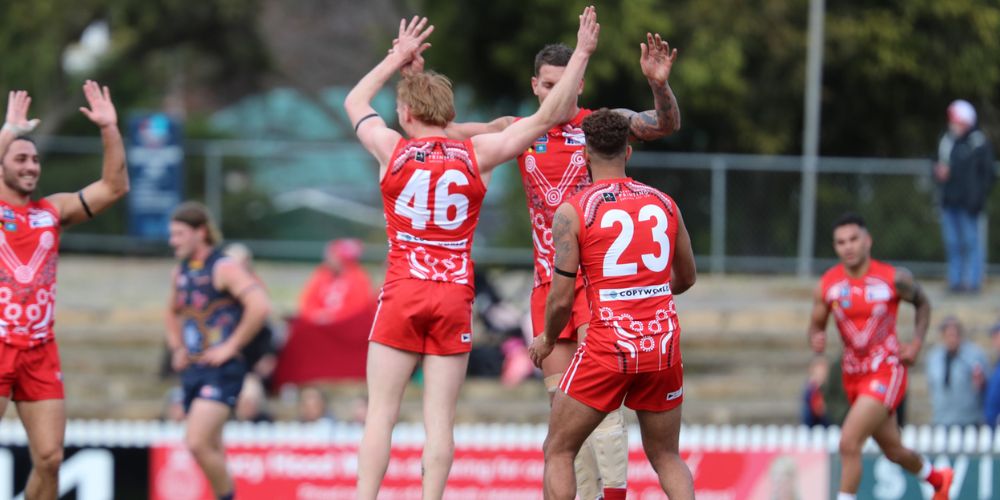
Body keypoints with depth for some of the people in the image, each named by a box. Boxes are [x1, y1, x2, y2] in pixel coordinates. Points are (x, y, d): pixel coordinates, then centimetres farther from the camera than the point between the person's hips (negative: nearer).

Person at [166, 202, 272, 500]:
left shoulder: (224, 268, -11)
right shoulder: (181, 272, 14)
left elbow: (260, 307, -24)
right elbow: (173, 312, 35)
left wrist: (231, 346, -19)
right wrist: (177, 347, 20)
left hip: (221, 371, -9)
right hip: (192, 371, 9)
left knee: (197, 443, -20)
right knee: (212, 450, 12)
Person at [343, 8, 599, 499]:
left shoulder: (393, 149, 0)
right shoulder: (477, 154, 1)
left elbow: (355, 102, 21)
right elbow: (548, 116, 5)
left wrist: (397, 58, 32)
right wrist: (581, 55, 10)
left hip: (402, 293, -1)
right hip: (454, 297, 1)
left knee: (380, 414, 0)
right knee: (440, 417, 1)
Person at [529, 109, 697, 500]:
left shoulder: (572, 211, -5)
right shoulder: (663, 204, 8)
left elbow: (562, 299, -7)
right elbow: (686, 279, 21)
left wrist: (546, 341, 13)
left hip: (609, 345, -4)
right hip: (663, 343, 4)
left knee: (558, 451, 10)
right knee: (666, 456, 18)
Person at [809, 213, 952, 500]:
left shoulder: (894, 279, -12)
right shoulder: (827, 285, -5)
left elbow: (922, 303, 8)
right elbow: (816, 325, 6)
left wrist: (917, 343, -5)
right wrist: (816, 339, -17)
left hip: (886, 371, -5)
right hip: (853, 376, 5)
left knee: (849, 443, -21)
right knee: (892, 450, 21)